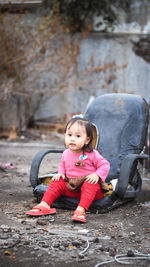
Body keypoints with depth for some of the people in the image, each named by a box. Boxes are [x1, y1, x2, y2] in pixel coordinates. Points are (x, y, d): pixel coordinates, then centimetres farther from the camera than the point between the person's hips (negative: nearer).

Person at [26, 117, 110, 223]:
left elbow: (105, 165, -9)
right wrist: (60, 173, 1)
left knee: (89, 185, -36)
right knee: (57, 182, -9)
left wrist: (97, 175, -25)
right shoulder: (66, 154, 3)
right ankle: (44, 204, -20)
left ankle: (81, 210, -52)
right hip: (71, 187, 5)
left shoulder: (92, 154, -13)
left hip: (90, 183, -5)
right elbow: (62, 165, 22)